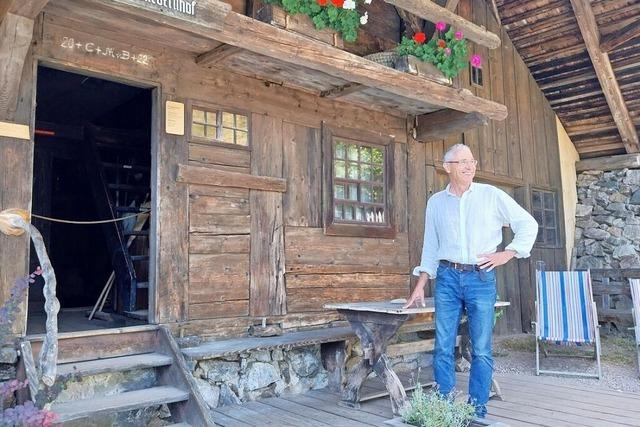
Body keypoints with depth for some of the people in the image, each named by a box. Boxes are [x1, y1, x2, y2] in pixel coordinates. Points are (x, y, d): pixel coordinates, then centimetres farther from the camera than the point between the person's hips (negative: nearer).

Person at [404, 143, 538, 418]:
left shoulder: (491, 196, 2)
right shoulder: (436, 202, 10)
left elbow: (528, 224, 7)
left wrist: (507, 254, -4)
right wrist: (420, 286, 10)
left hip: (481, 277, -1)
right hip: (447, 277, 2)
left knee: (481, 349, 3)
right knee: (443, 347, 2)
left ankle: (478, 409, 15)